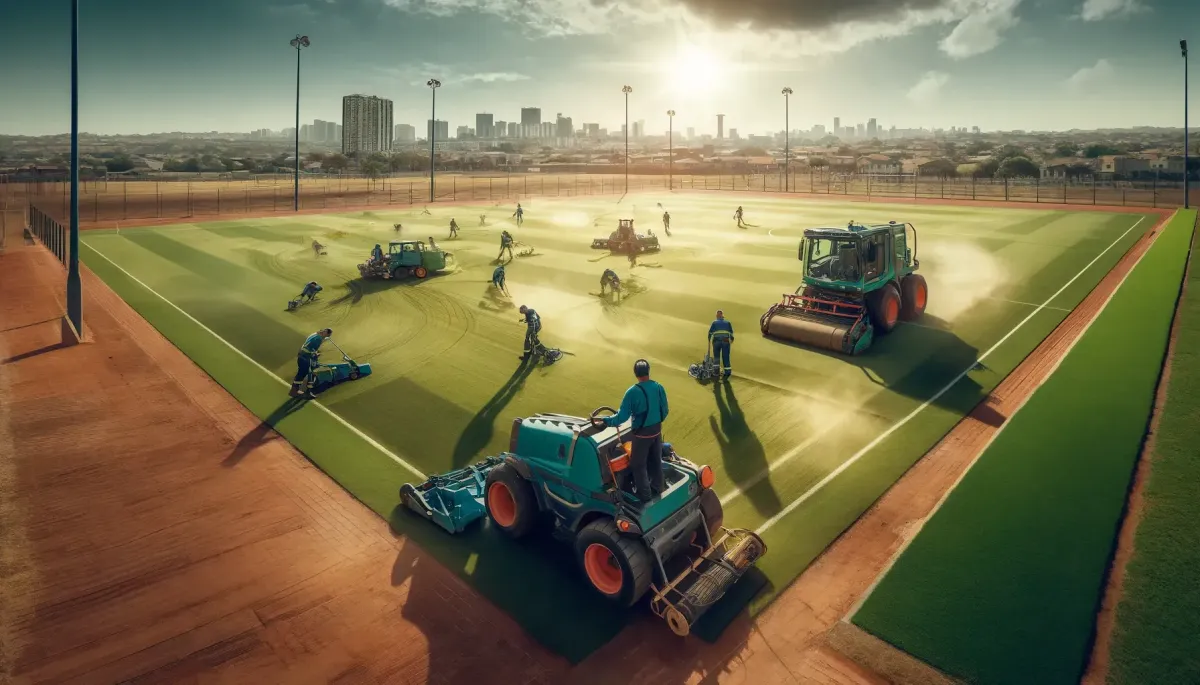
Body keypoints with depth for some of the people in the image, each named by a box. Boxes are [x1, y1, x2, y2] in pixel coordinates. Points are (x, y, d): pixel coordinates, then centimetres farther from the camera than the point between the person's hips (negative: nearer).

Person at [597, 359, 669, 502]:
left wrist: (605, 420, -7)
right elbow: (664, 411, 3)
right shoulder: (659, 387, -7)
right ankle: (657, 488, 38)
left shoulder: (633, 392, -23)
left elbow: (622, 416, -21)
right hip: (656, 430, 6)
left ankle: (644, 494, 21)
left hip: (642, 433, -6)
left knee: (638, 464, 12)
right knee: (656, 460, 22)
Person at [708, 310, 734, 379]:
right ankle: (728, 371, -1)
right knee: (726, 356, 3)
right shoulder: (728, 323, 16)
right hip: (725, 341, 1)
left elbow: (710, 332, 10)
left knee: (716, 356, 9)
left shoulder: (714, 323, 12)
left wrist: (709, 340, 22)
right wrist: (732, 339, 26)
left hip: (716, 341, -1)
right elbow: (731, 332, 14)